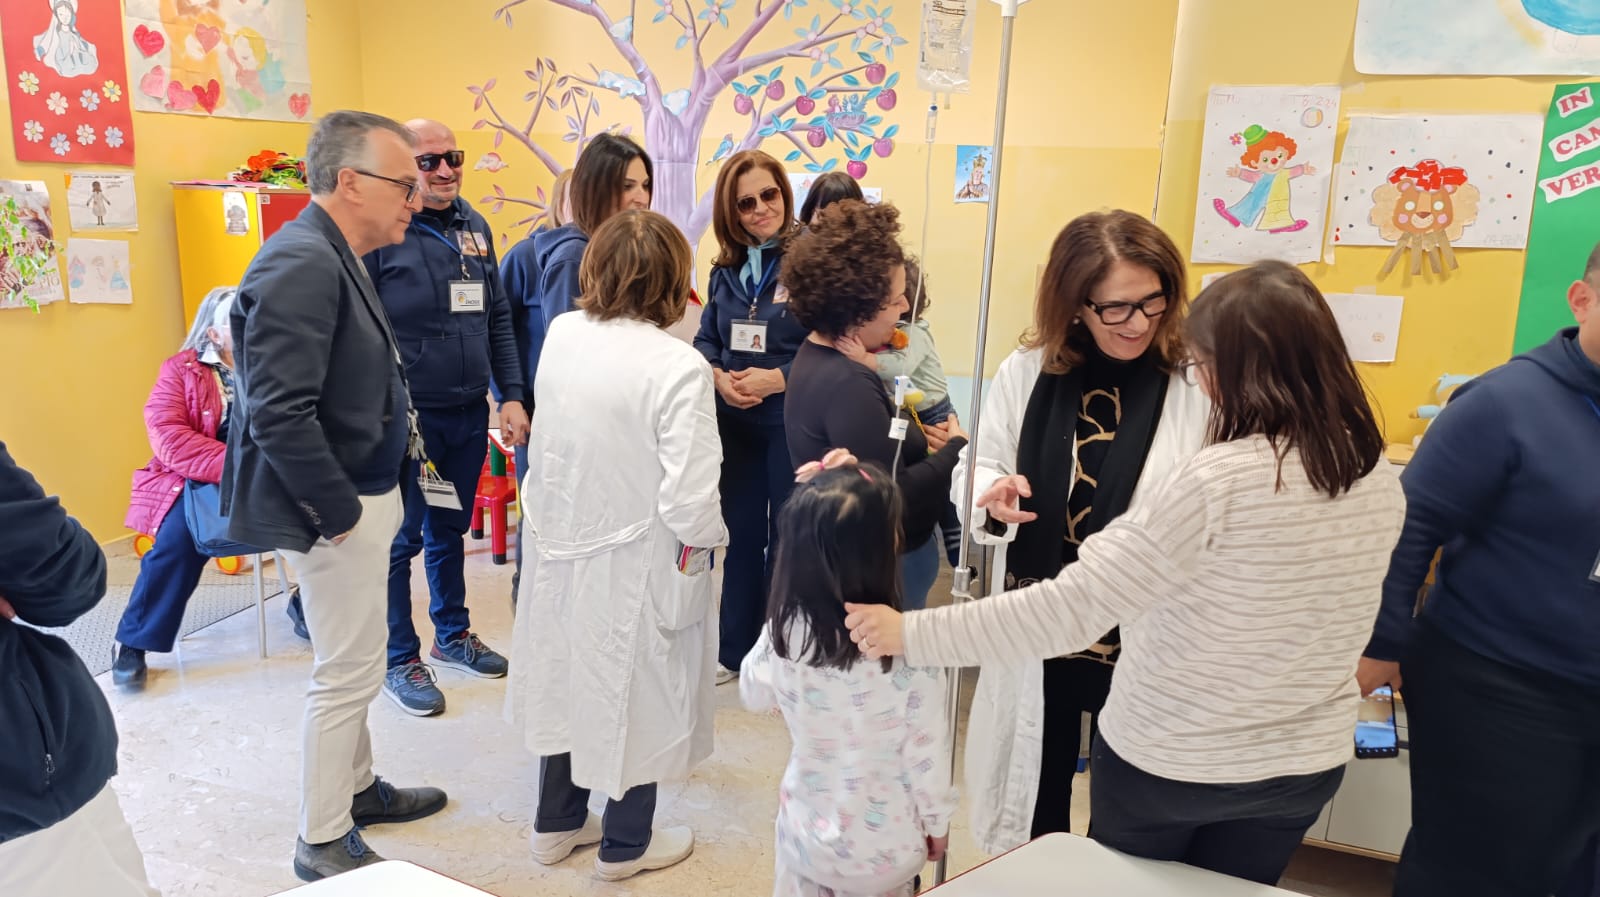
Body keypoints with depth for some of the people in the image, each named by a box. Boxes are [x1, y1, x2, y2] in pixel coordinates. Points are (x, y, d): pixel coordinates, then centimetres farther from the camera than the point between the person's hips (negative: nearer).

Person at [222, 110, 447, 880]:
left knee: (352, 665, 22)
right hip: (339, 509, -10)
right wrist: (340, 512, -20)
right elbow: (278, 415, -27)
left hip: (363, 496, 10)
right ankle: (323, 842, 21)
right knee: (348, 673, 3)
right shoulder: (301, 263, -22)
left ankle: (357, 788, 40)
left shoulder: (332, 257, 8)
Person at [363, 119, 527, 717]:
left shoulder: (474, 227, 9)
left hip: (469, 413, 6)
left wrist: (511, 396, 7)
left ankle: (452, 635, 37)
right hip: (405, 416, -6)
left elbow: (499, 318, 13)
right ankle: (400, 661, 21)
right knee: (400, 539, 6)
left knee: (450, 530, 20)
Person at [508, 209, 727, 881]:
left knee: (571, 675, 24)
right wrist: (713, 537, -7)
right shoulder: (678, 366, -24)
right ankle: (626, 845, 35)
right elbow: (690, 503, -26)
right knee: (636, 695, 15)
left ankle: (559, 822, 43)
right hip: (634, 566, -6)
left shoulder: (560, 335, -6)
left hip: (559, 546, 6)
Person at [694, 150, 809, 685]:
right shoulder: (726, 268, 8)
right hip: (733, 422, 5)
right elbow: (705, 340, 11)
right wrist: (719, 376, -10)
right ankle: (734, 649, 30)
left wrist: (777, 379, -21)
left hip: (792, 423, -5)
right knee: (740, 533, 15)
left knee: (787, 538, 7)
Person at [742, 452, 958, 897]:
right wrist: (937, 821, 1)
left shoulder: (783, 633, -19)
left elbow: (754, 695, 2)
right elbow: (927, 752, -16)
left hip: (806, 833, 2)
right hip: (885, 848, -2)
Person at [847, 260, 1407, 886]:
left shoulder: (1217, 483, -29)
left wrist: (911, 635, -26)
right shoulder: (1380, 481, -7)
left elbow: (1070, 608, -31)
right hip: (1307, 765, 6)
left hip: (1170, 761, -5)